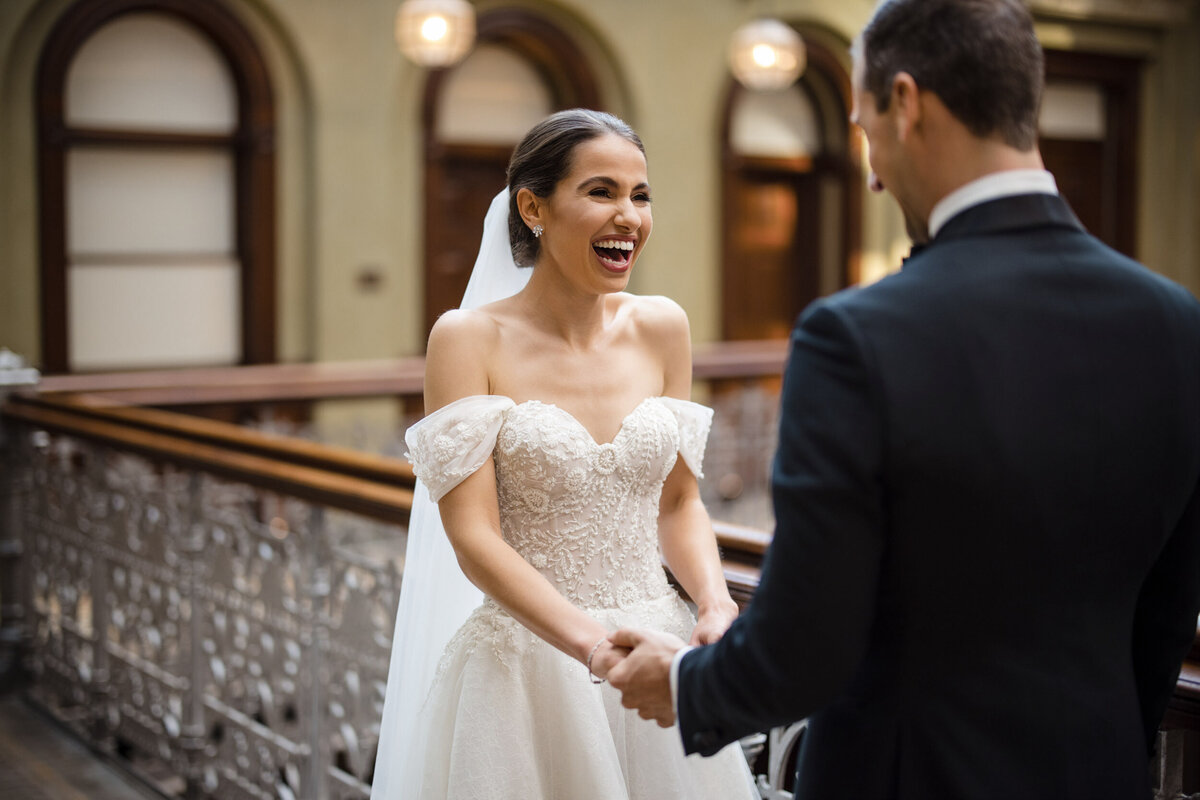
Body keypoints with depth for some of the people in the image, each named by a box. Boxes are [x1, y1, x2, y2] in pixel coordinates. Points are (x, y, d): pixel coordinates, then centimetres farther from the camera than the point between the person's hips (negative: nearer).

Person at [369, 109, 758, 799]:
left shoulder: (662, 327, 3)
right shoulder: (468, 339, -9)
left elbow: (679, 501, 8)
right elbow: (475, 536, -14)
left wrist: (716, 604, -9)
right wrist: (590, 643, -25)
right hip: (527, 664, -4)